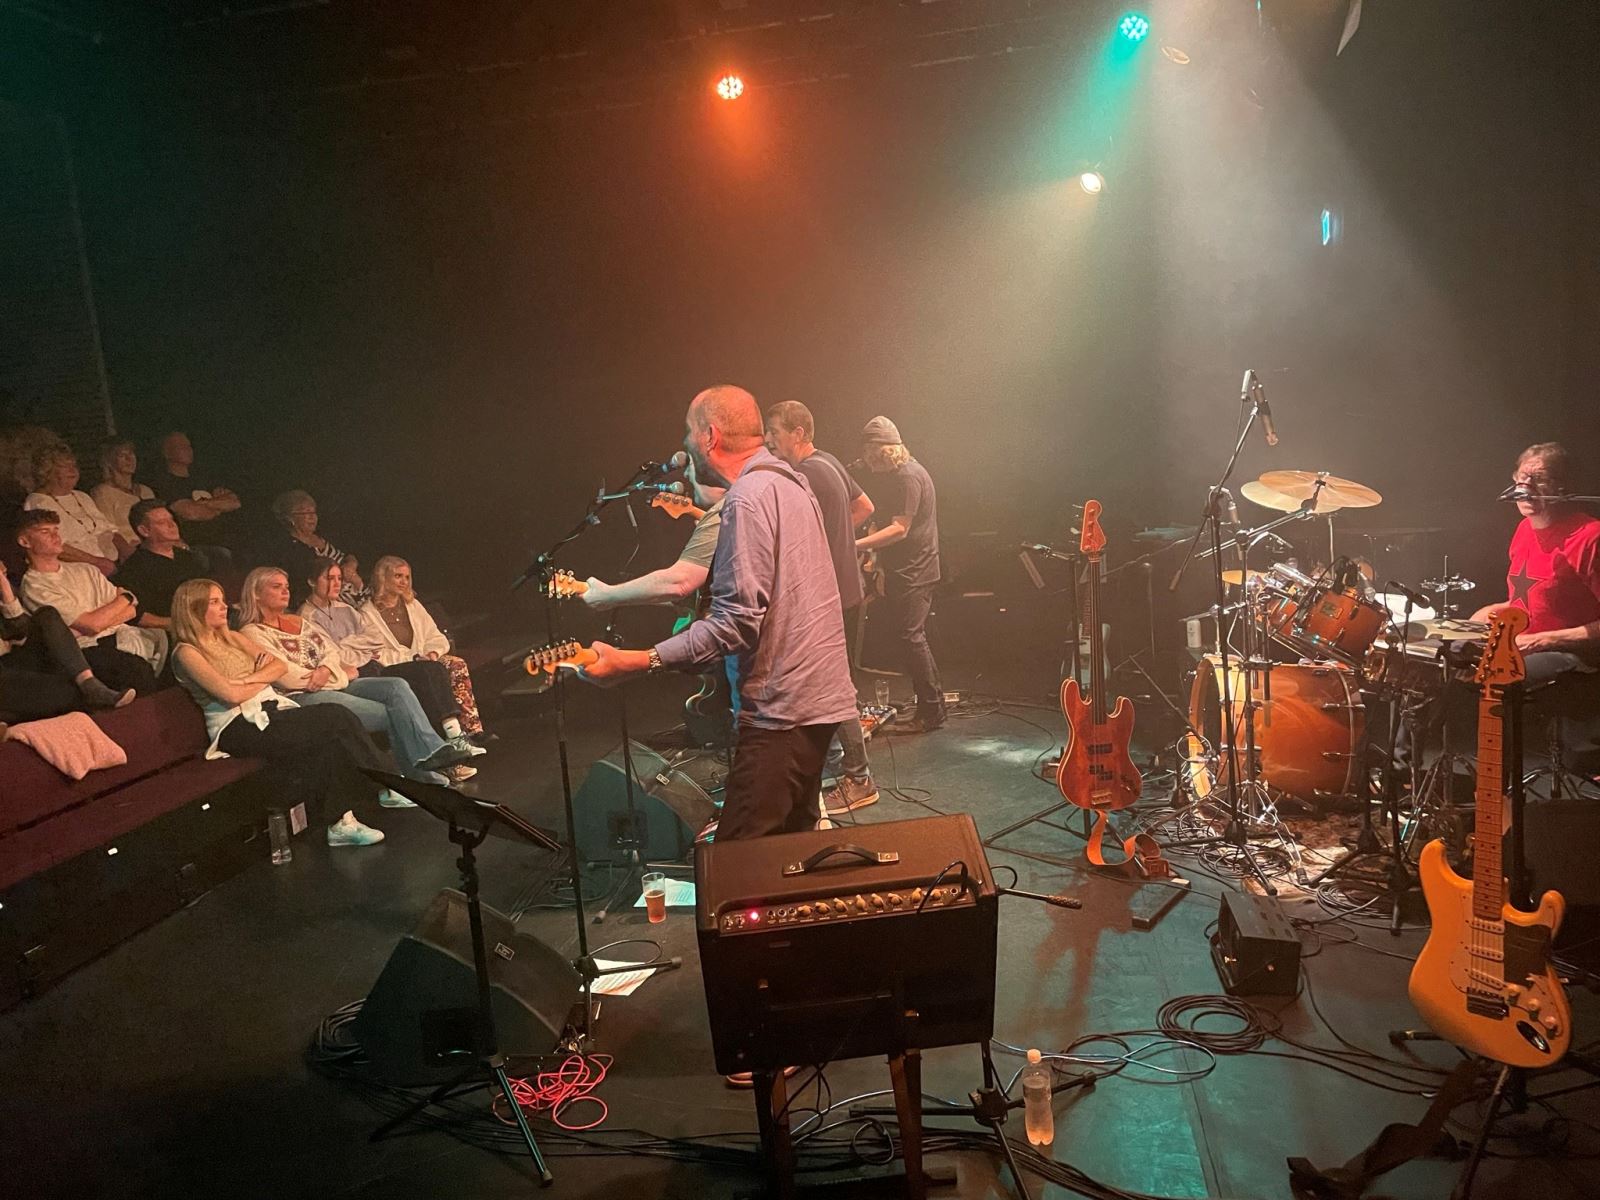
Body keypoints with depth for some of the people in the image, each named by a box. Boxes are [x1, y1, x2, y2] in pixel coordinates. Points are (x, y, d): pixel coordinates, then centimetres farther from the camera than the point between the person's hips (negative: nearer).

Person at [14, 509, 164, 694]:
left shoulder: (84, 569, 21)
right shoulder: (33, 587, 1)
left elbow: (132, 610, 12)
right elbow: (92, 625, -8)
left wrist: (101, 619, -7)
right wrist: (125, 597, 6)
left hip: (121, 634, 7)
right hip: (90, 648, -7)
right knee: (137, 671, -35)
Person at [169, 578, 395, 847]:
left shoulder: (233, 638, 21)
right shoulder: (187, 652, 0)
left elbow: (279, 666, 11)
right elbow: (231, 694, -12)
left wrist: (250, 679, -6)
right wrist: (263, 679, 5)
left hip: (271, 710, 7)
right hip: (238, 727, -7)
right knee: (336, 721, -25)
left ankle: (339, 820, -29)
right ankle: (386, 784, -14)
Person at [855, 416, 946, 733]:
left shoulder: (908, 476, -16)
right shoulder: (900, 474, 15)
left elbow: (900, 529, -23)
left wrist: (857, 544, -28)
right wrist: (877, 555, 17)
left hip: (914, 573, -10)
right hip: (907, 572, 10)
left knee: (911, 637, -9)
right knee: (914, 638, 13)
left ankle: (930, 711, -2)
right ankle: (932, 705, 20)